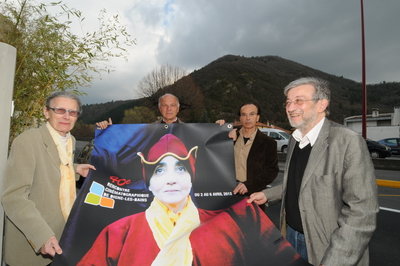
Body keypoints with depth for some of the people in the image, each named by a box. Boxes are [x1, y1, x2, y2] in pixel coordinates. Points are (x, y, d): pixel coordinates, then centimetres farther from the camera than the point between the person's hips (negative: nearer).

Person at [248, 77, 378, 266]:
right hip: (291, 236, 6)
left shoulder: (349, 142, -20)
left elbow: (361, 213, -22)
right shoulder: (295, 140, 4)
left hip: (325, 247, -6)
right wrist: (267, 194, 4)